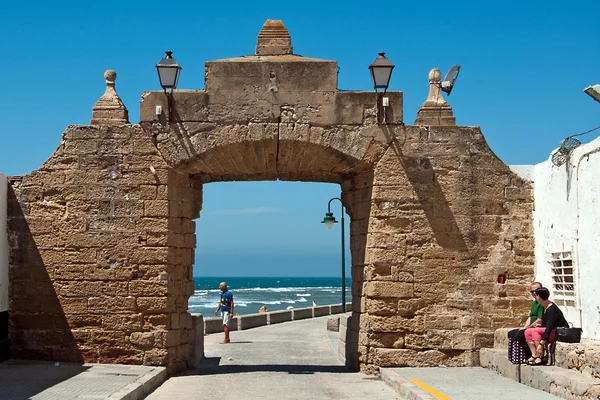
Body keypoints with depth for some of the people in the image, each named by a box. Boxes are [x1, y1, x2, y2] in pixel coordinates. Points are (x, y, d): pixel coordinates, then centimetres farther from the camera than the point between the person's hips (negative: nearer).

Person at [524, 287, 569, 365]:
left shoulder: (552, 309, -21)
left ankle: (540, 358, -28)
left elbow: (549, 327, -30)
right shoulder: (545, 308, 8)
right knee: (527, 331, -2)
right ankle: (534, 355, -13)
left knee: (535, 331, -27)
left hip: (561, 332, -10)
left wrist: (541, 343, -35)